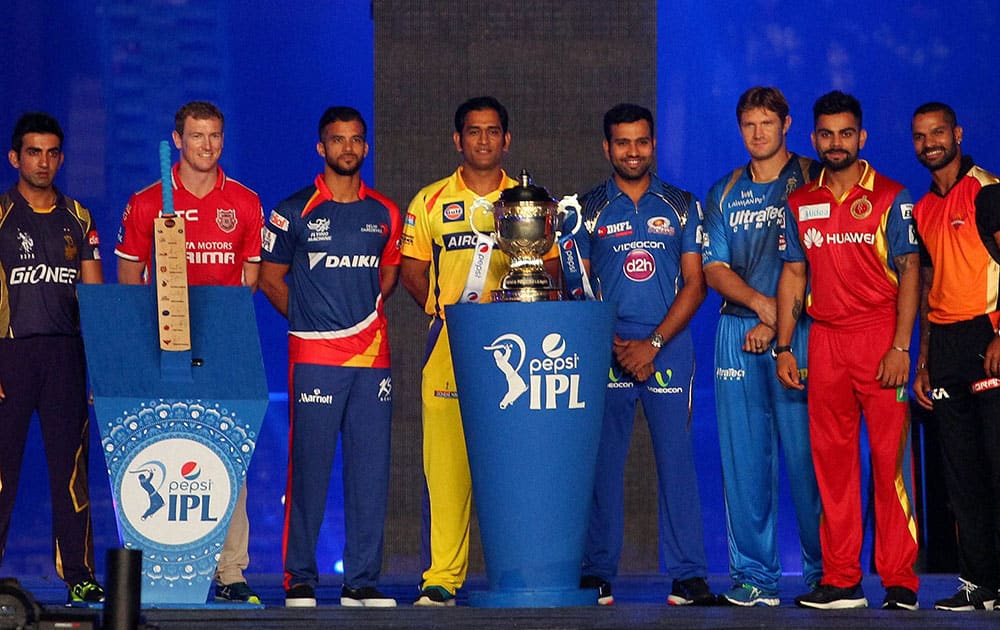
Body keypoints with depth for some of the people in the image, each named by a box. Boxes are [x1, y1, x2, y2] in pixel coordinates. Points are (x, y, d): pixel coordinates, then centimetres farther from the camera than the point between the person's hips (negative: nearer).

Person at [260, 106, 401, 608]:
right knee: (309, 469, -3)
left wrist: (364, 312, 11)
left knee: (371, 469, 2)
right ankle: (299, 580, 4)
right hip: (314, 357, -3)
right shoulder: (295, 211, 3)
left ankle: (362, 581, 8)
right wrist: (311, 317, 4)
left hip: (372, 356, 3)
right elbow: (270, 278, 8)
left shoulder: (385, 214, 12)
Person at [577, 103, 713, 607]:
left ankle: (687, 574, 1)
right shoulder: (588, 209, 9)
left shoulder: (682, 206, 9)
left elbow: (694, 284, 4)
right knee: (602, 462, 0)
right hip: (606, 350, 0)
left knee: (676, 459, -3)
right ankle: (598, 574, 5)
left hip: (668, 347, 0)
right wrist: (611, 344, -6)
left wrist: (652, 344, -7)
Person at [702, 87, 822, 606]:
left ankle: (824, 570, 1)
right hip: (738, 332, 3)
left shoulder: (813, 182, 5)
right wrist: (759, 301, -9)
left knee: (807, 451, -6)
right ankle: (752, 573, 4)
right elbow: (714, 269, 9)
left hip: (800, 332, -3)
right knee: (744, 455, 1)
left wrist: (777, 321, -9)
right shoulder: (725, 193, 16)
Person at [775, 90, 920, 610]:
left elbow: (909, 272, -4)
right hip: (825, 339, 4)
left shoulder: (890, 198, 1)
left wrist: (900, 347, -12)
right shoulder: (800, 204, 13)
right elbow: (793, 275, 15)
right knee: (831, 459, 3)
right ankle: (840, 580, 8)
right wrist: (784, 347, 7)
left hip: (880, 337, -4)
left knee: (889, 457, -5)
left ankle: (899, 580, -1)